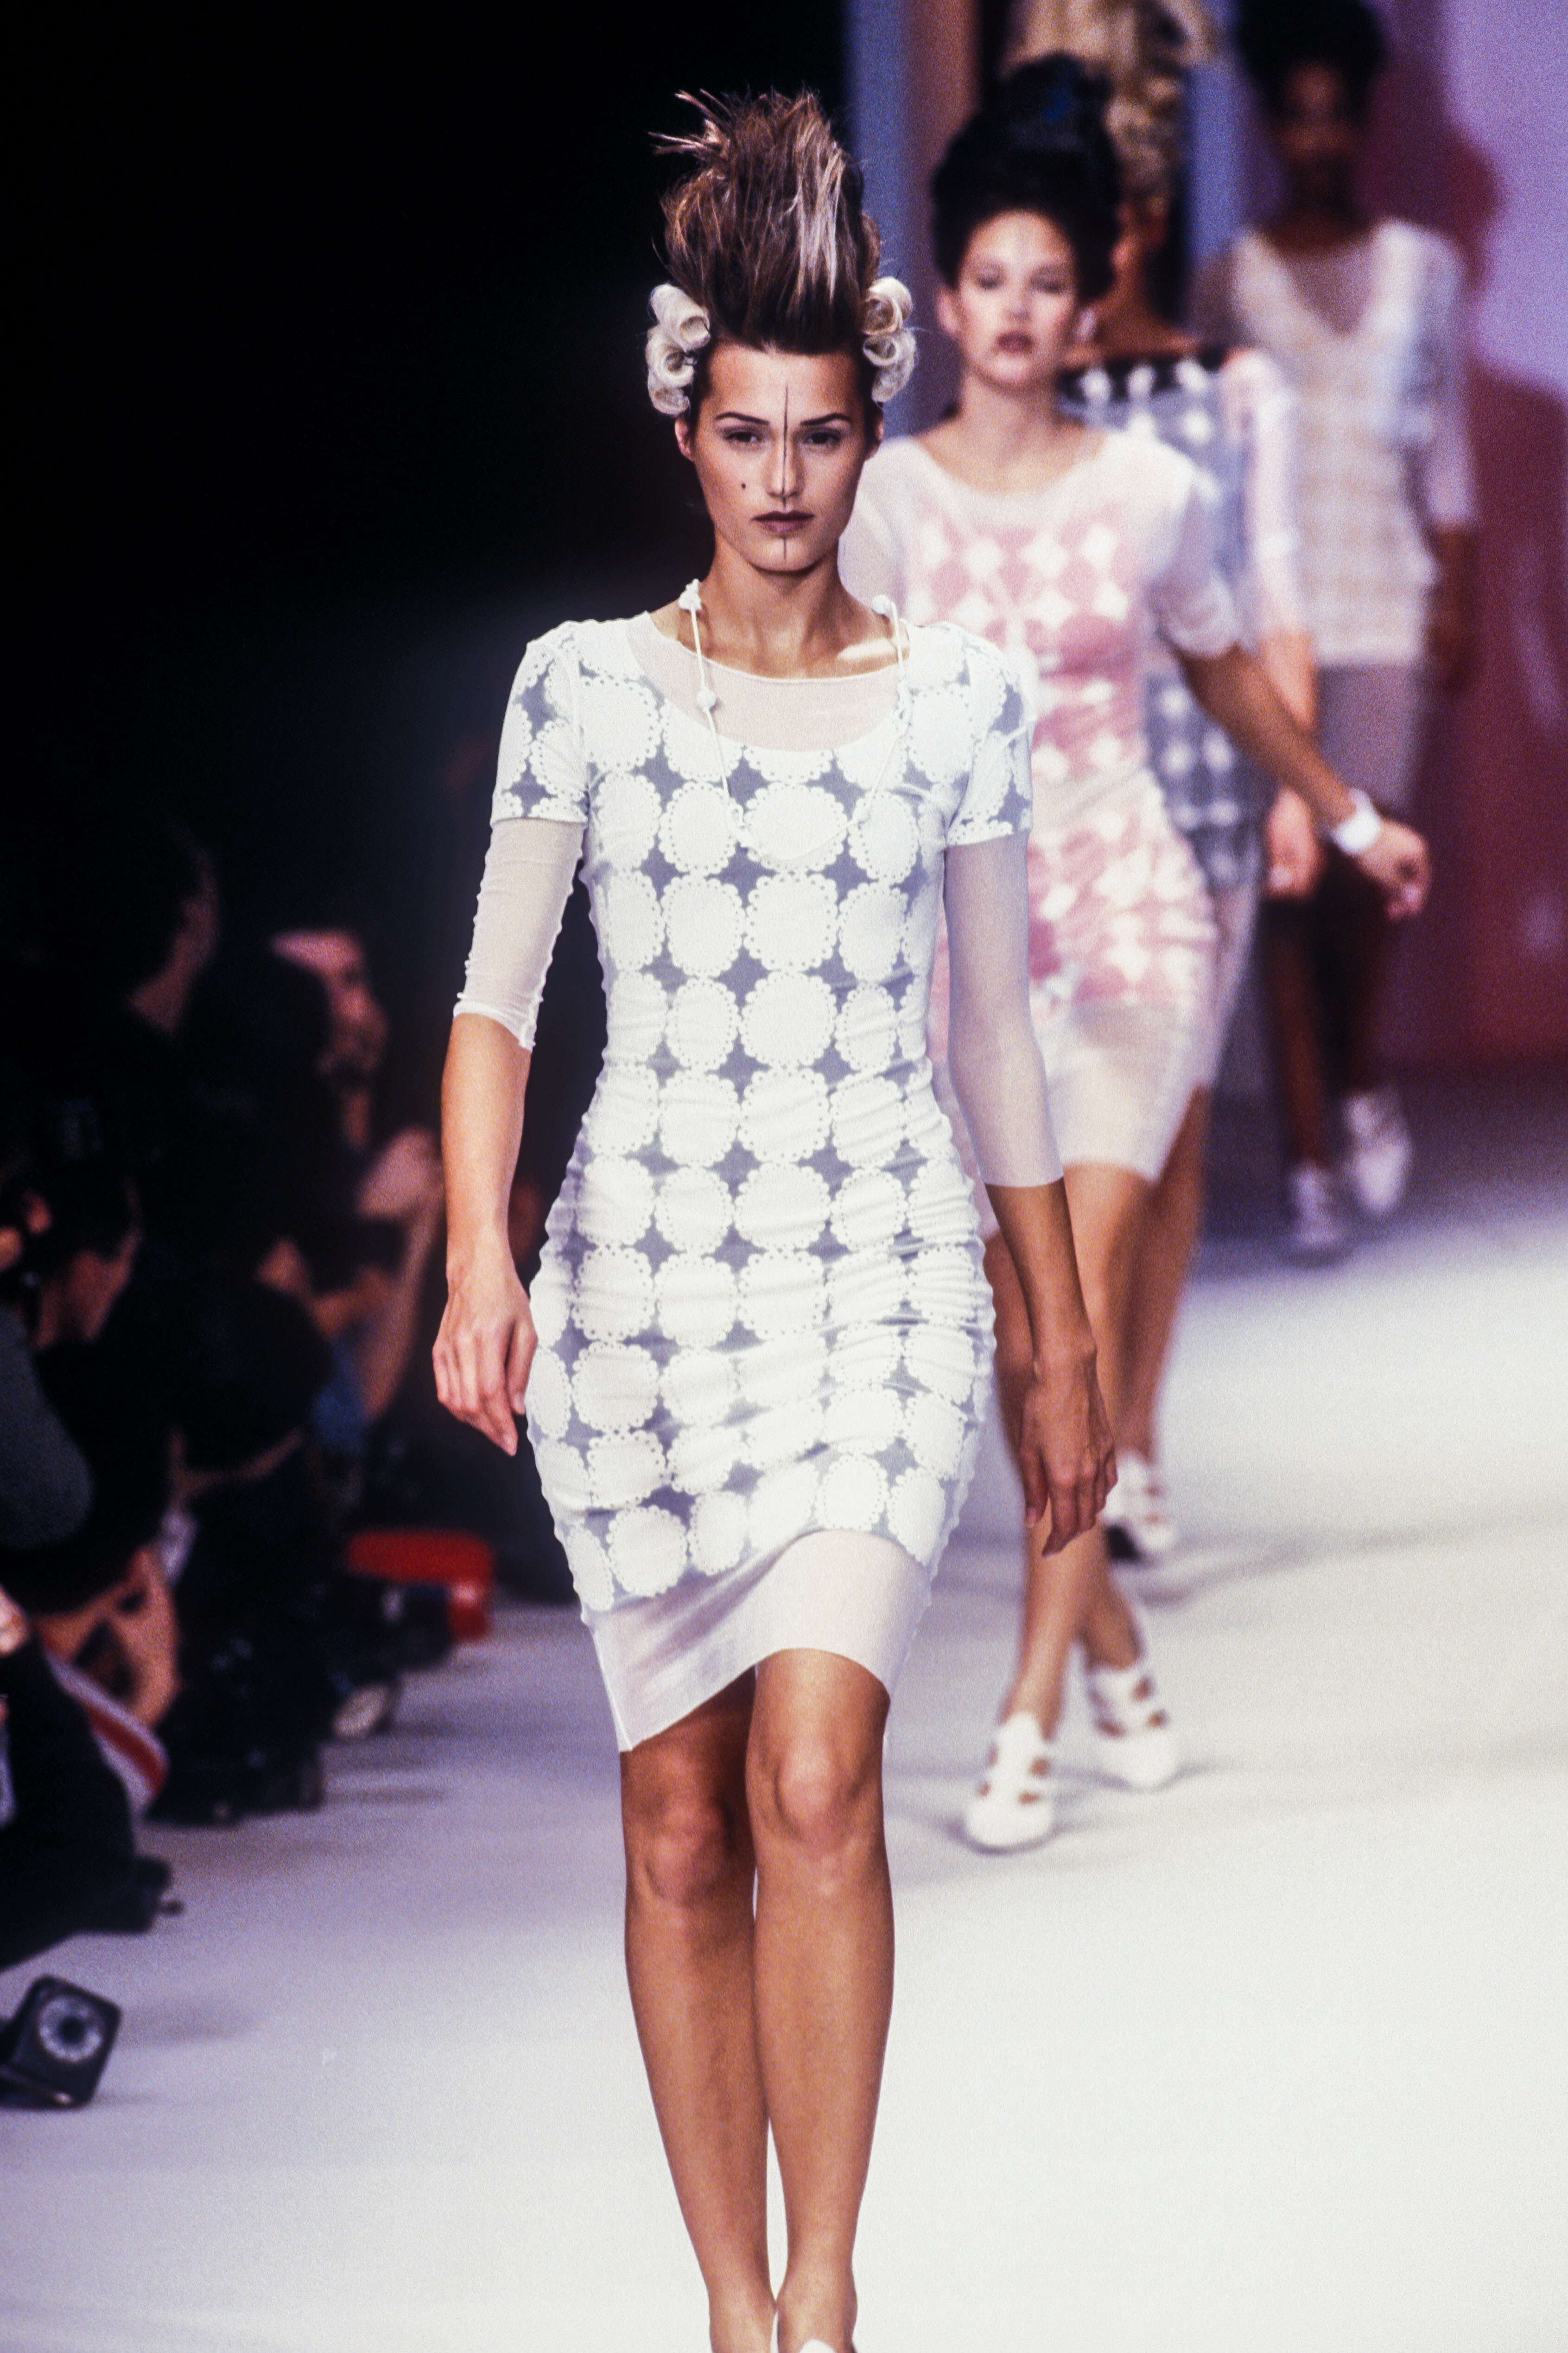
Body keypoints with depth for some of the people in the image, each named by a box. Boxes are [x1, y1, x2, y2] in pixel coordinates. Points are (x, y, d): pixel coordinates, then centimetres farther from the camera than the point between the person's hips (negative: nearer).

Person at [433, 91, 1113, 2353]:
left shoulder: (959, 698, 4)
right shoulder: (587, 683, 3)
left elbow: (996, 1037, 10)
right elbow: (496, 993, 2)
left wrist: (1066, 1347, 12)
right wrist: (478, 1253, -15)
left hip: (879, 1275, -1)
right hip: (637, 1272, 1)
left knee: (816, 1785, -18)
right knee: (680, 1822, 4)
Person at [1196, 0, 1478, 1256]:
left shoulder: (1424, 269, 8)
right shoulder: (1233, 281, 5)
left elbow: (1448, 445, 9)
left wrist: (1459, 593, 3)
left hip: (1384, 604, 1)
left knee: (1366, 854, -9)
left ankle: (1360, 1076, 19)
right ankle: (1313, 1158, 0)